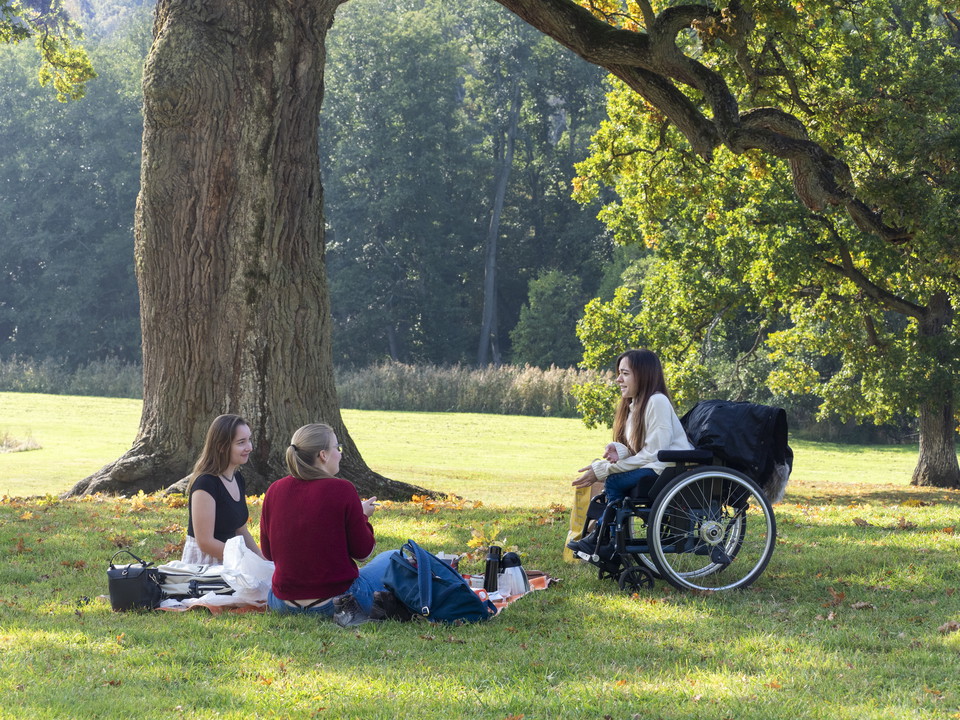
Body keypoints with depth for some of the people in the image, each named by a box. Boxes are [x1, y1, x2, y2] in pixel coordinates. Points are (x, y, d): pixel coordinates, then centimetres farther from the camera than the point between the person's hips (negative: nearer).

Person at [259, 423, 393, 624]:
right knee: (389, 559, 22)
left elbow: (268, 553, 8)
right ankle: (346, 607, 8)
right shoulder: (342, 490, -15)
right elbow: (363, 551, -7)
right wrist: (363, 516, 12)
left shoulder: (274, 490, -3)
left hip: (284, 604, 4)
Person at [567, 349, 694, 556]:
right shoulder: (634, 404, 13)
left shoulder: (657, 402, -15)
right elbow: (634, 449, 13)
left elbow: (652, 454, -19)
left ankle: (603, 538, -5)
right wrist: (618, 451, -12)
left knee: (614, 480, -21)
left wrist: (603, 470, -19)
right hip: (652, 467, 9)